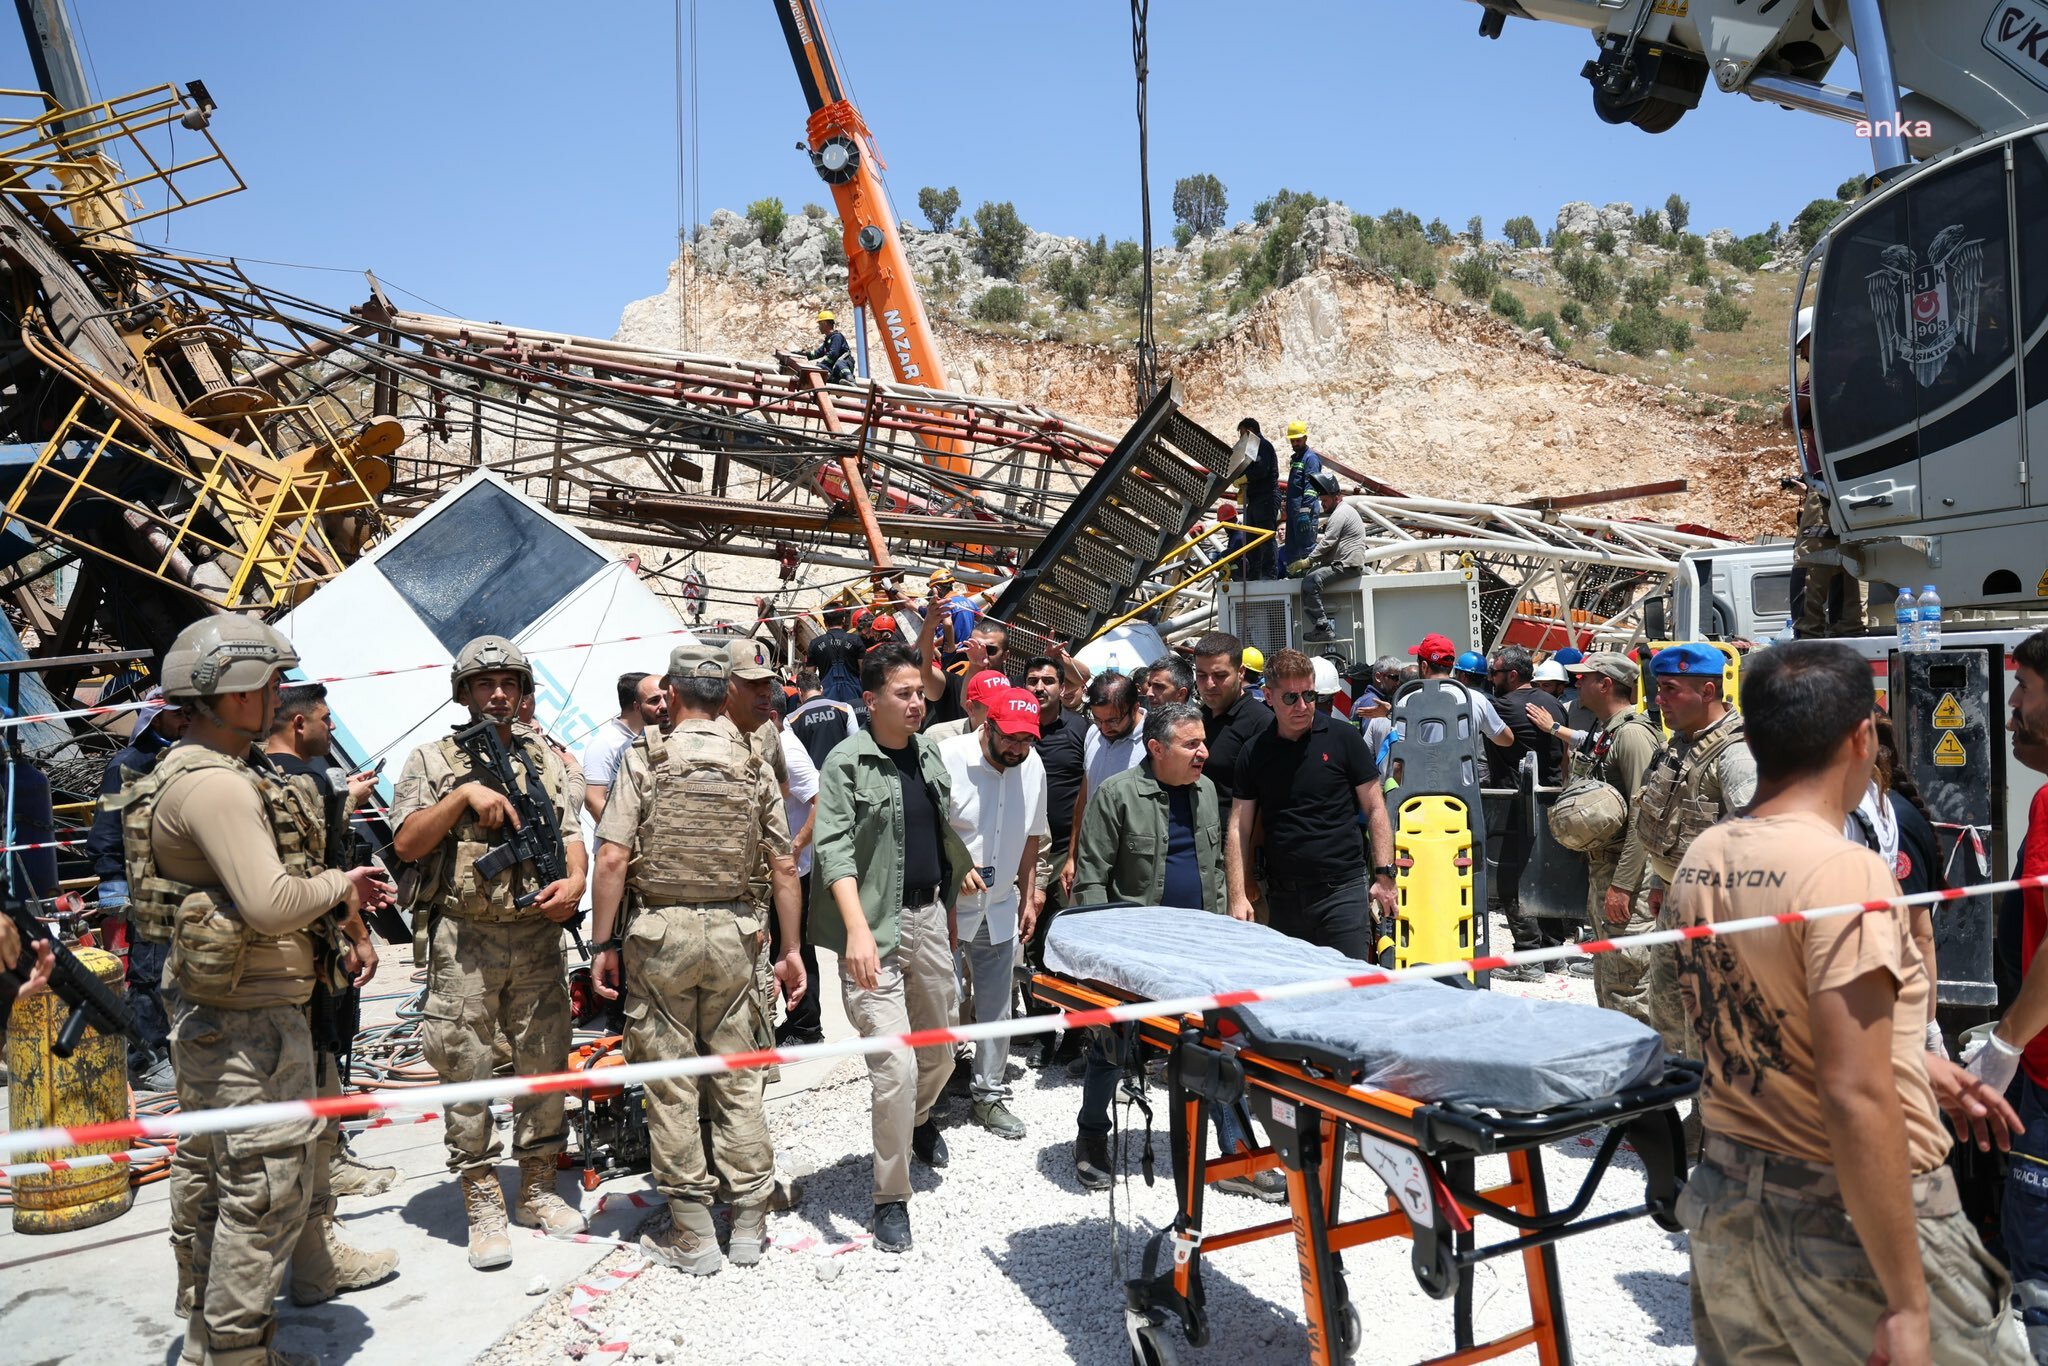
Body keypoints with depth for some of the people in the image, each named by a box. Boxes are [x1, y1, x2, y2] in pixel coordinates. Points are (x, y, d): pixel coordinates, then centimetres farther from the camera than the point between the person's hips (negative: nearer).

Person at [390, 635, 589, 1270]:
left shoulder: (547, 760, 13)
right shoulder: (433, 760, 5)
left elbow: (571, 836, 9)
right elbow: (405, 843, -4)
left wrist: (574, 882, -11)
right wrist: (465, 793, -15)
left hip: (538, 936, 3)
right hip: (463, 939, -3)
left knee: (545, 1063, 8)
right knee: (468, 1071, 2)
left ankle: (537, 1188, 24)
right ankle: (482, 1206, 13)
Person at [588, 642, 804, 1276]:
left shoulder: (645, 759, -6)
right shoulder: (754, 765, 2)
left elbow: (612, 857, -12)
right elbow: (784, 868, 2)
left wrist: (604, 944, -3)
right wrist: (790, 949, 9)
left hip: (660, 931, -3)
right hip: (733, 932, 3)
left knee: (670, 1082, 7)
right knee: (736, 1077, 12)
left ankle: (691, 1236, 14)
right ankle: (749, 1224, 19)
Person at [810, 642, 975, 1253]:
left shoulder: (930, 753, 9)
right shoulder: (846, 762, -12)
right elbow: (834, 848, -21)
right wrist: (858, 928, -31)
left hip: (929, 914, 7)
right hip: (876, 928, -6)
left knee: (940, 1050, 20)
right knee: (894, 1065, -10)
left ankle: (919, 1119, 53)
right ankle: (890, 1198, 8)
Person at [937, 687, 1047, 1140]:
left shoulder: (1033, 768, 2)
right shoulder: (948, 759, -17)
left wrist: (1027, 897, 14)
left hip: (1000, 911, 5)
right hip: (945, 909, -5)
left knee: (996, 1009, 12)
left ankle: (989, 1094, 27)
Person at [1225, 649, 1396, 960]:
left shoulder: (1343, 738, 1)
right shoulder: (1254, 753, 6)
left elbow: (1375, 809, 3)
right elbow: (1239, 829, 6)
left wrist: (1384, 875, -4)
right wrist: (1238, 897, -2)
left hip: (1342, 891, -2)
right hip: (1283, 899, 2)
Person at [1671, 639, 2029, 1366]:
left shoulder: (1700, 859, 0)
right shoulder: (1844, 870, -22)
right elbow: (1854, 1100, -25)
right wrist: (1908, 1306, -19)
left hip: (1726, 1200, 7)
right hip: (1851, 1222, -6)